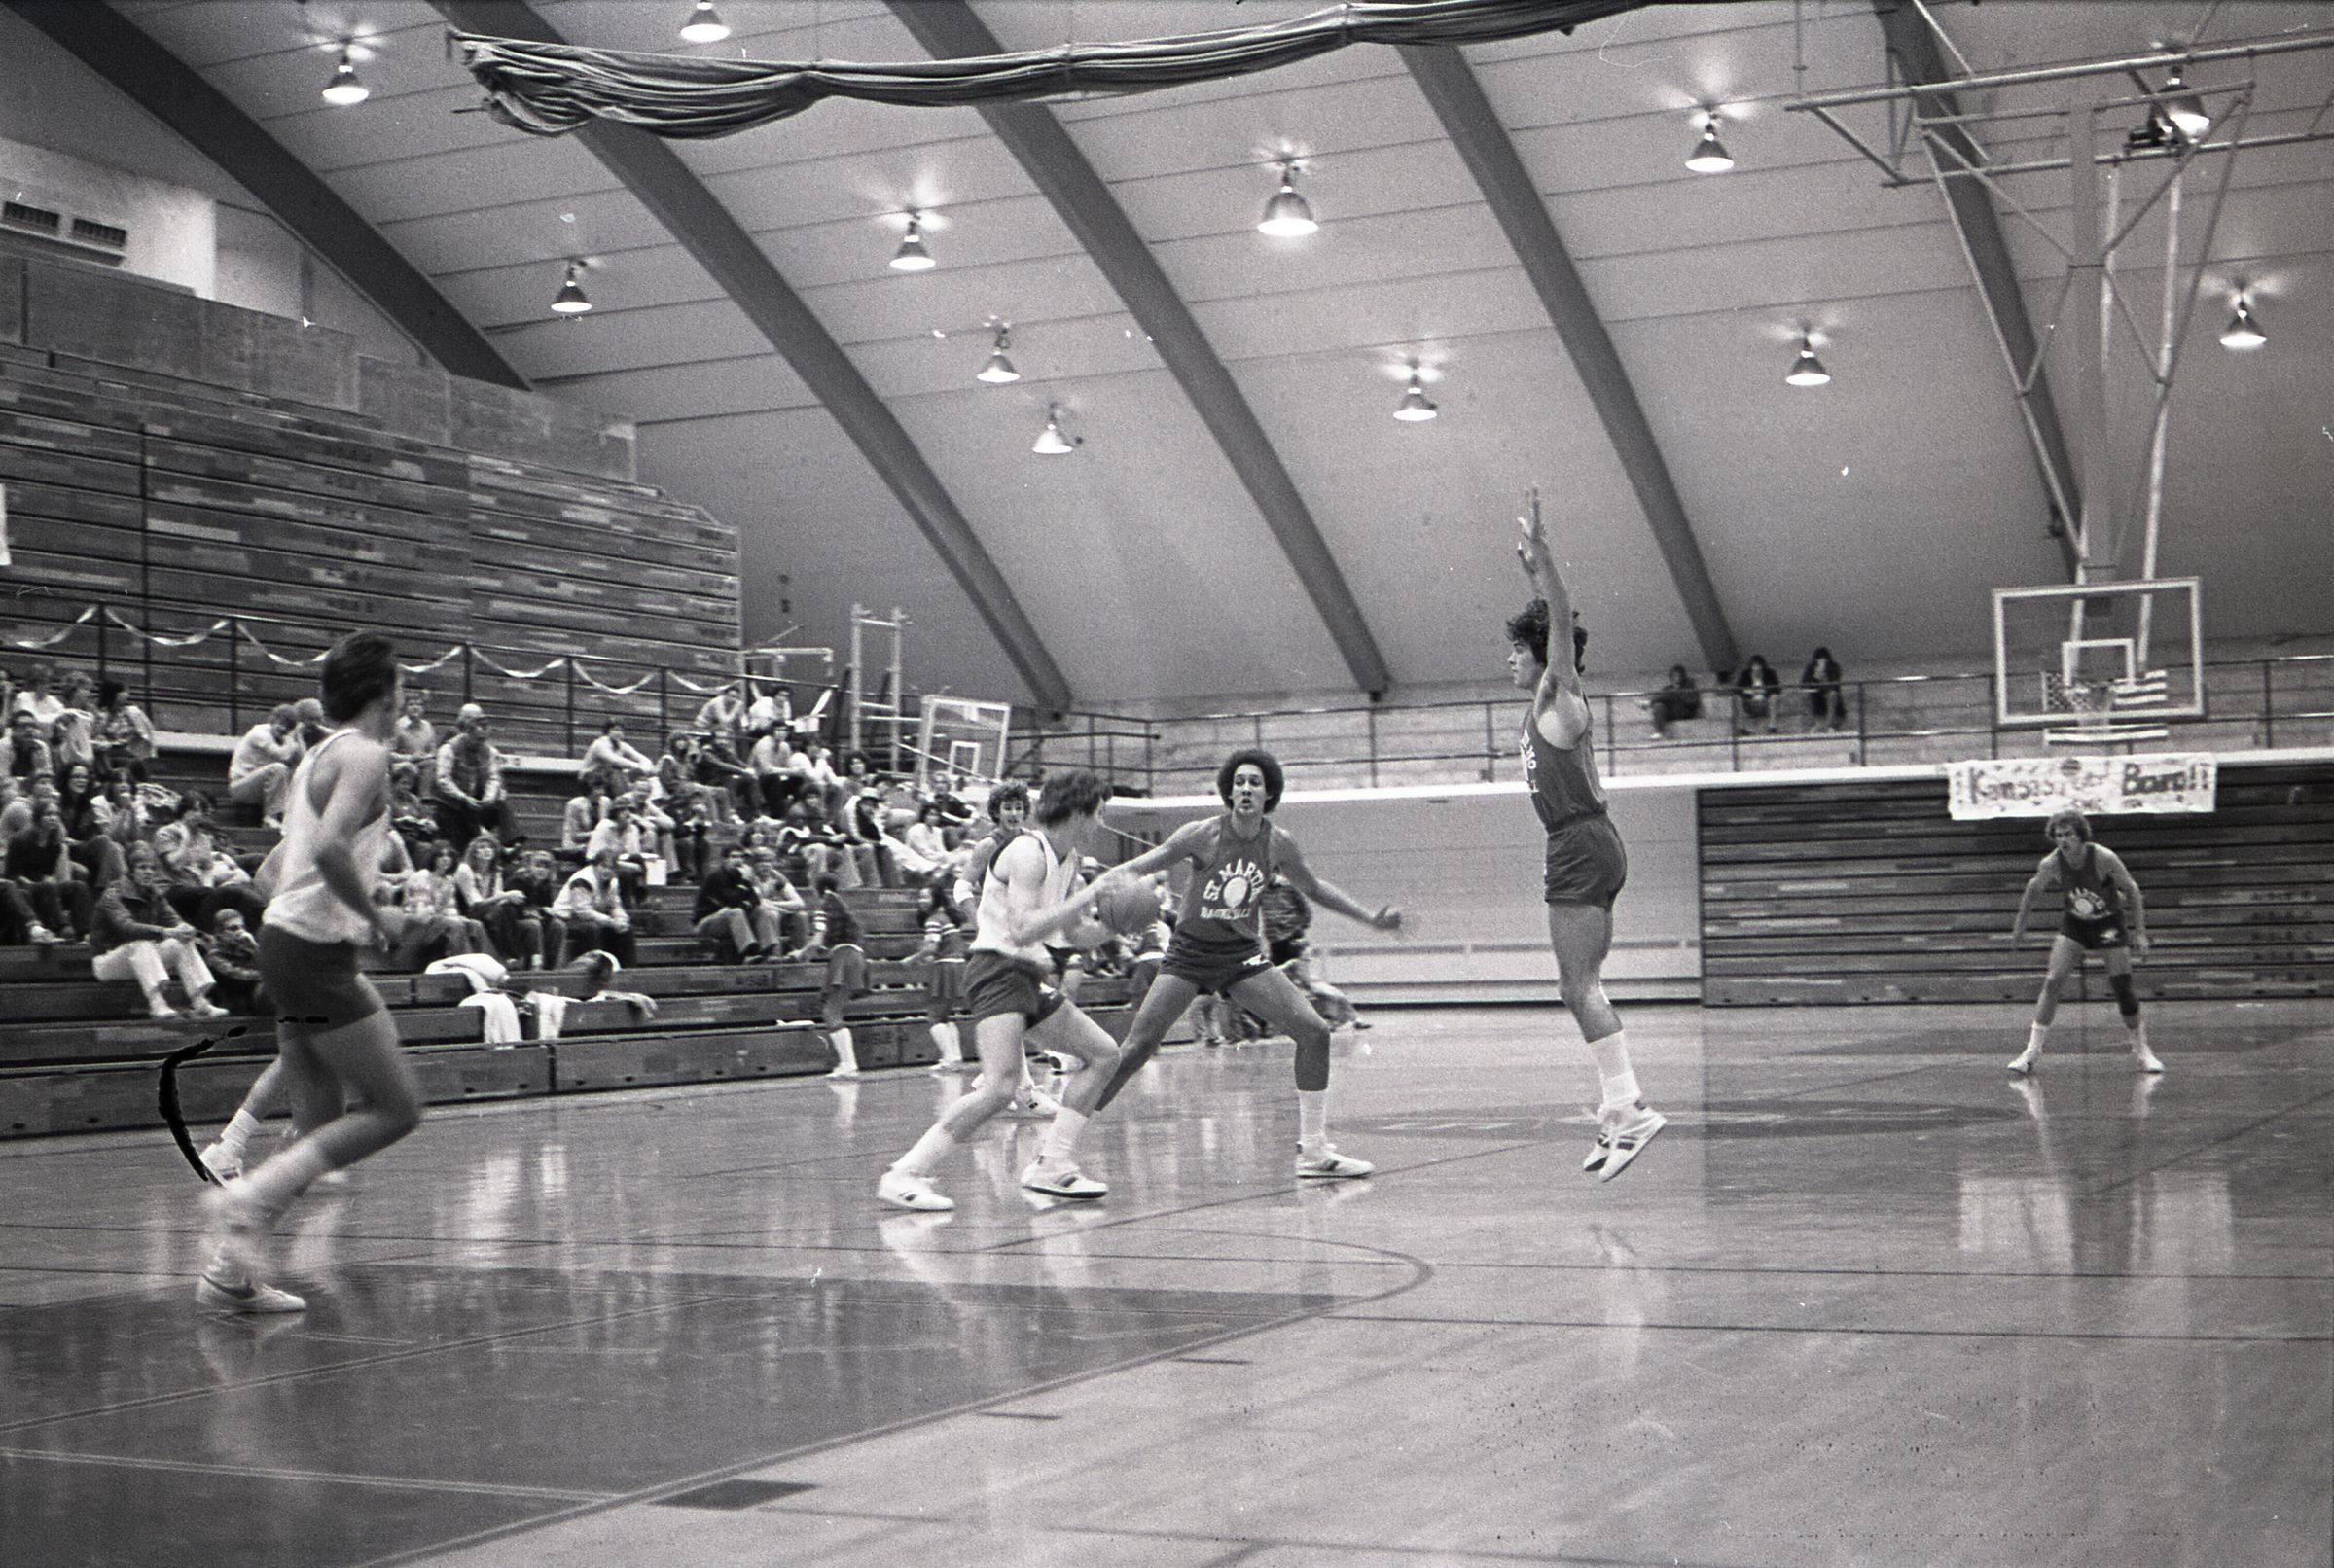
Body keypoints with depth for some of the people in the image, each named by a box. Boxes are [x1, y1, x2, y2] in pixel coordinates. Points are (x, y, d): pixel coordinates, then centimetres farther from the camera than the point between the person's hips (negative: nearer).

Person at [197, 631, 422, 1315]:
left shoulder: (318, 756, 18)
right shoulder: (365, 754, -11)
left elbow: (276, 865, 24)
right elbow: (330, 848, -27)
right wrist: (374, 917, -14)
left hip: (286, 940, 9)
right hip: (317, 953, -9)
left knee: (323, 1121, 11)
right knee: (397, 1108, -5)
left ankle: (233, 1271, 9)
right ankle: (250, 1198, -13)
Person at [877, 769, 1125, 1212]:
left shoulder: (1067, 858, 14)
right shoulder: (1028, 852, -15)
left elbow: (1065, 922, 29)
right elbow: (1022, 931, -26)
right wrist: (1087, 897, -23)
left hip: (1027, 975, 10)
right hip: (997, 970, -10)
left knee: (1104, 1055, 14)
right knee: (1000, 1086, -26)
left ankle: (1051, 1164, 12)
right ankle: (904, 1175, -22)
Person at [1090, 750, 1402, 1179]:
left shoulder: (1277, 843, -4)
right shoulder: (1203, 835, -15)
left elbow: (1314, 888, 14)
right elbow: (1139, 867, -10)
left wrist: (1371, 918, 13)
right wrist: (1098, 887, -26)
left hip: (1243, 954, 4)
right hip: (1190, 951, -4)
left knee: (1314, 1032, -9)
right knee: (1134, 1050, -12)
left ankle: (1313, 1151, 1)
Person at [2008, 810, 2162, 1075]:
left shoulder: (2104, 858, -27)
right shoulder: (2051, 864, -20)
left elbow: (2131, 889, -14)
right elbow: (2034, 889, 1)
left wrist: (2139, 933, -15)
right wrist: (2020, 922, 10)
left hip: (2109, 923, -2)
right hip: (2074, 924, 2)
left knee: (2122, 988, -3)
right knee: (2051, 981, -12)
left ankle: (2141, 1051, 17)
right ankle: (2032, 1051, -7)